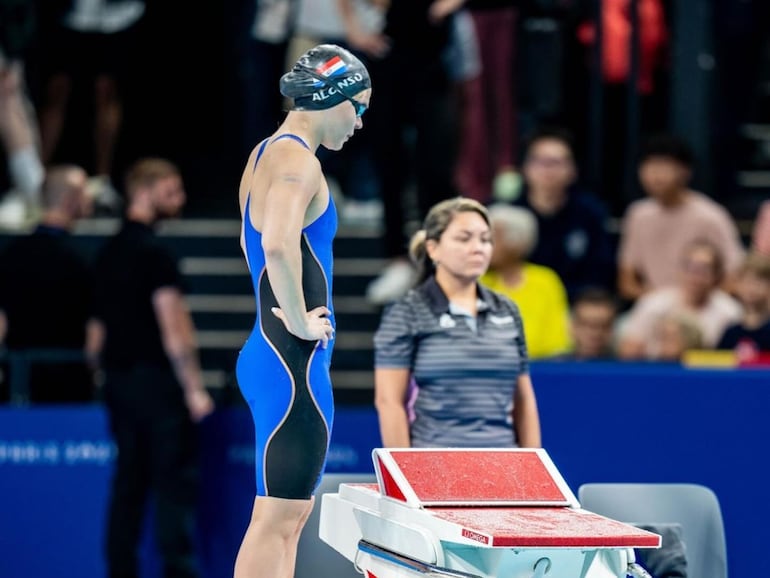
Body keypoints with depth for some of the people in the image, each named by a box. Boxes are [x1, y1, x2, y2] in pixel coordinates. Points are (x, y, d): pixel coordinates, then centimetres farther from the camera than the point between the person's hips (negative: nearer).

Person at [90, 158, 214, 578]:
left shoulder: (108, 253, 13)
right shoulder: (154, 253, -12)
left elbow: (98, 330, 15)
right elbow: (172, 329, -15)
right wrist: (194, 388, -13)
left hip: (118, 380, 8)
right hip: (155, 378, -8)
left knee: (128, 482, 9)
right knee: (175, 481, -5)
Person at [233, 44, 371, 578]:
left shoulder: (266, 154, 16)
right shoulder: (298, 161, -15)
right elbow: (278, 245, -32)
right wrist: (299, 322, -20)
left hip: (270, 356, 10)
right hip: (294, 362, -10)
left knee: (290, 515, 13)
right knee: (276, 517, -8)